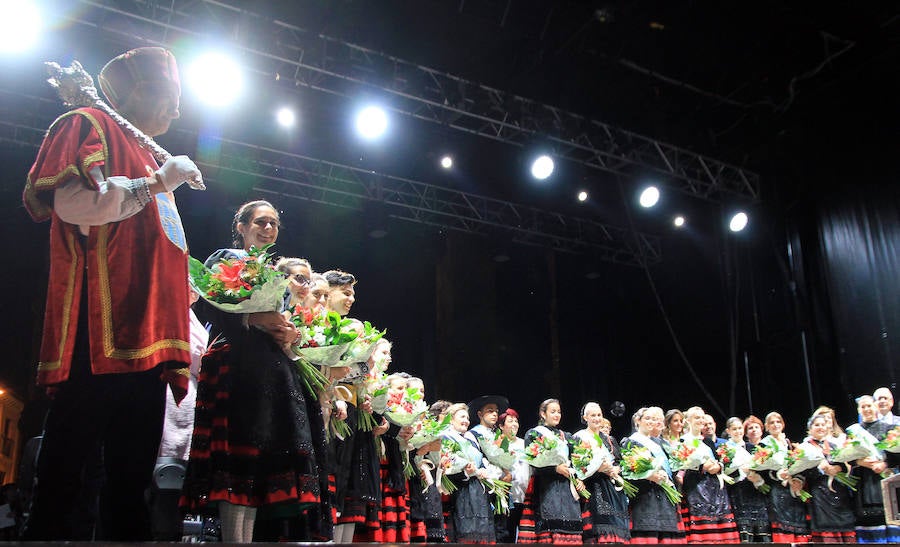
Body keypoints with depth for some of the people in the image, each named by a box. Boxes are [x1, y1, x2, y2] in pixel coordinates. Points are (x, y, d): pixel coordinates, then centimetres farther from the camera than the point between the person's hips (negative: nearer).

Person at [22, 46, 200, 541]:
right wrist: (157, 183, -8)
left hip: (145, 340, 9)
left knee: (130, 482, 6)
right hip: (99, 332, -8)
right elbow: (72, 202, -13)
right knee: (65, 481, -9)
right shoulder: (87, 125, 7)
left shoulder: (146, 158, 31)